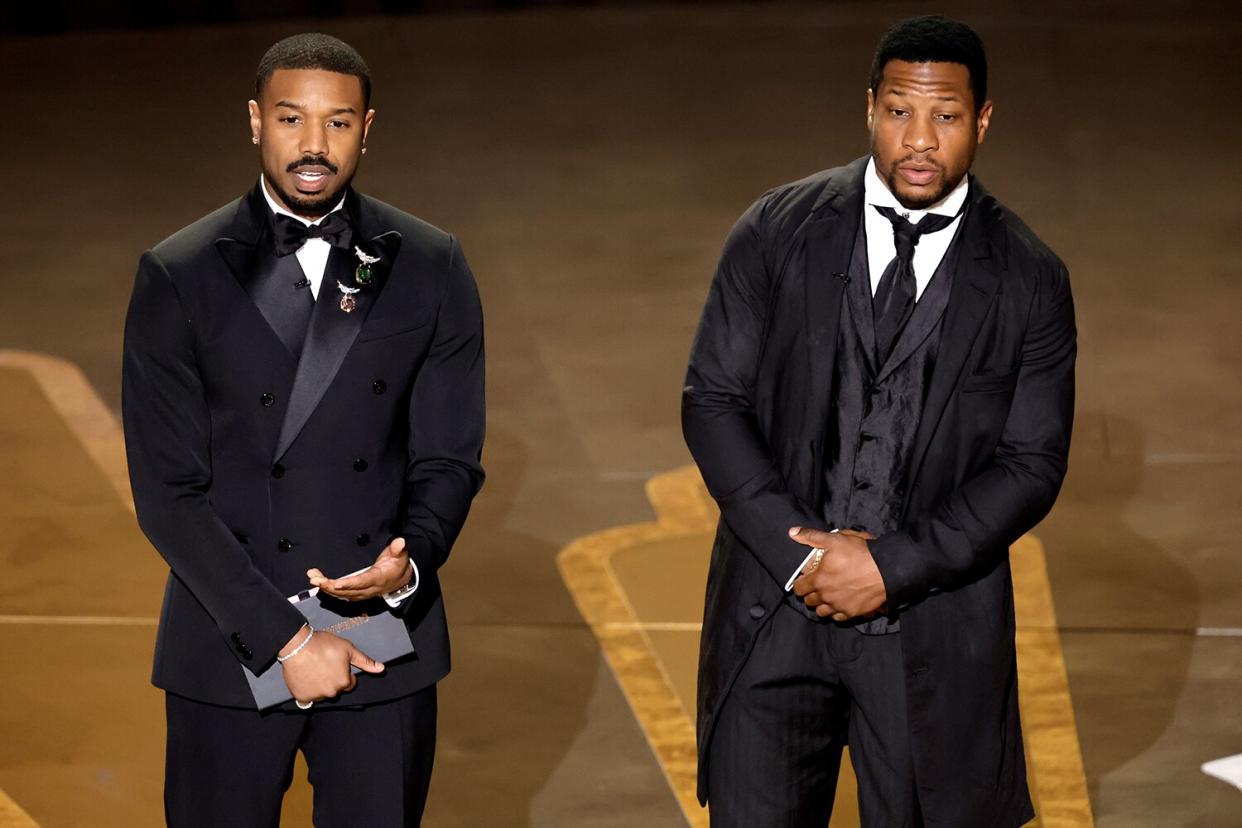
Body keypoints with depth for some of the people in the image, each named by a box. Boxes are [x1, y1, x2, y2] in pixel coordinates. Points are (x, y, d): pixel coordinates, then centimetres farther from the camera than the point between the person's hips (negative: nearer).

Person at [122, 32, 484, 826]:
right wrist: (282, 637, -13)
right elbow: (168, 489, -7)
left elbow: (449, 461, 4)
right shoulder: (179, 276, -4)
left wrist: (408, 565, -17)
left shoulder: (431, 268, 2)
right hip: (230, 649, -1)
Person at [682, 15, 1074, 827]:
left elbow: (1032, 464, -2)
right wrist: (798, 551, -12)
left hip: (931, 628, 0)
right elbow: (713, 400, -1)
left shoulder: (1028, 279, -1)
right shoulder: (778, 231, 0)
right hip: (774, 609, 0)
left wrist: (895, 566, -13)